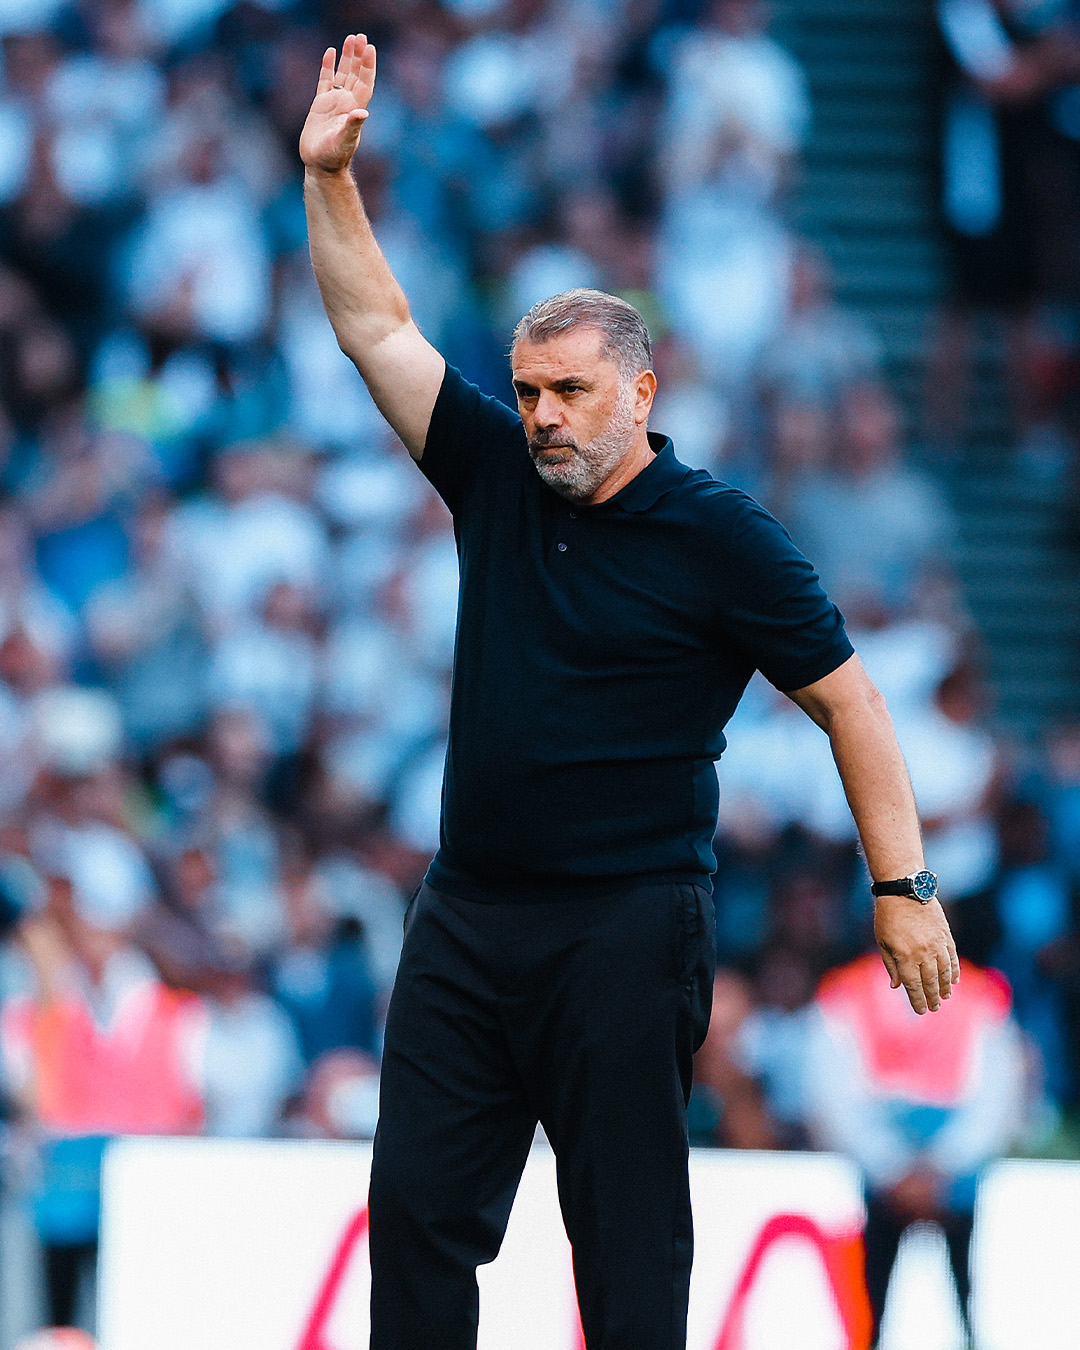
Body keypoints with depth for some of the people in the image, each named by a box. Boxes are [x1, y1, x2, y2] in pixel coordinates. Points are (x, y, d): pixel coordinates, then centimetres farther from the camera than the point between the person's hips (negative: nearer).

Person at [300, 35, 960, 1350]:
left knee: (626, 1237, -3)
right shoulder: (500, 480, 8)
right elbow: (377, 328, 9)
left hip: (624, 931, -6)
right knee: (417, 1207, 3)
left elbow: (846, 698, -5)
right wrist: (327, 176, -1)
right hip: (465, 918, 6)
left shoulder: (718, 535, -6)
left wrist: (902, 887, -9)